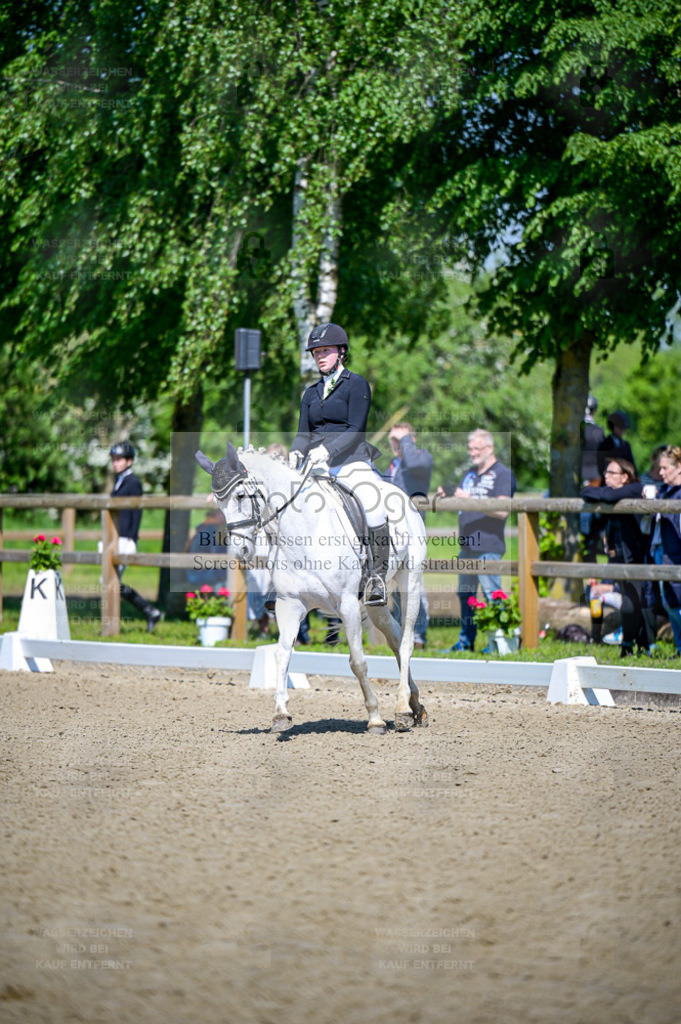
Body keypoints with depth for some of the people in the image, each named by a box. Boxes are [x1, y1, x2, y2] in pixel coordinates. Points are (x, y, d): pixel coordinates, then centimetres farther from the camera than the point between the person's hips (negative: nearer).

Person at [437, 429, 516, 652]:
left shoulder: (502, 474, -5)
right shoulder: (469, 474, 20)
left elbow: (502, 511, -15)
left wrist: (471, 500, -21)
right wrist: (447, 496, 3)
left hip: (488, 547, -8)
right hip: (467, 546, 8)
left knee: (492, 596, -7)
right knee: (465, 595, 12)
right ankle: (466, 640, 19)